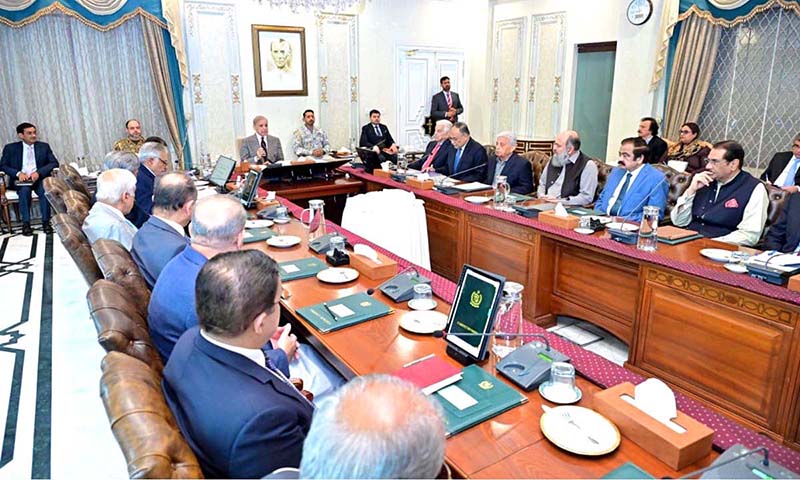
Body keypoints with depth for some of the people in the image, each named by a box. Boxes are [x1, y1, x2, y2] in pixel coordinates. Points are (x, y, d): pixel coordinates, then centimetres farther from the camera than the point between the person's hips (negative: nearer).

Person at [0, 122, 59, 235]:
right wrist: (18, 173, -16)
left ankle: (46, 222, -28)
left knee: (45, 189, -33)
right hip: (20, 180, 0)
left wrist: (38, 172, -14)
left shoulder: (44, 146, 12)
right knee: (25, 190, -34)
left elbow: (54, 163, 3)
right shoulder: (10, 148, 9)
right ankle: (26, 223, -30)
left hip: (39, 178, 0)